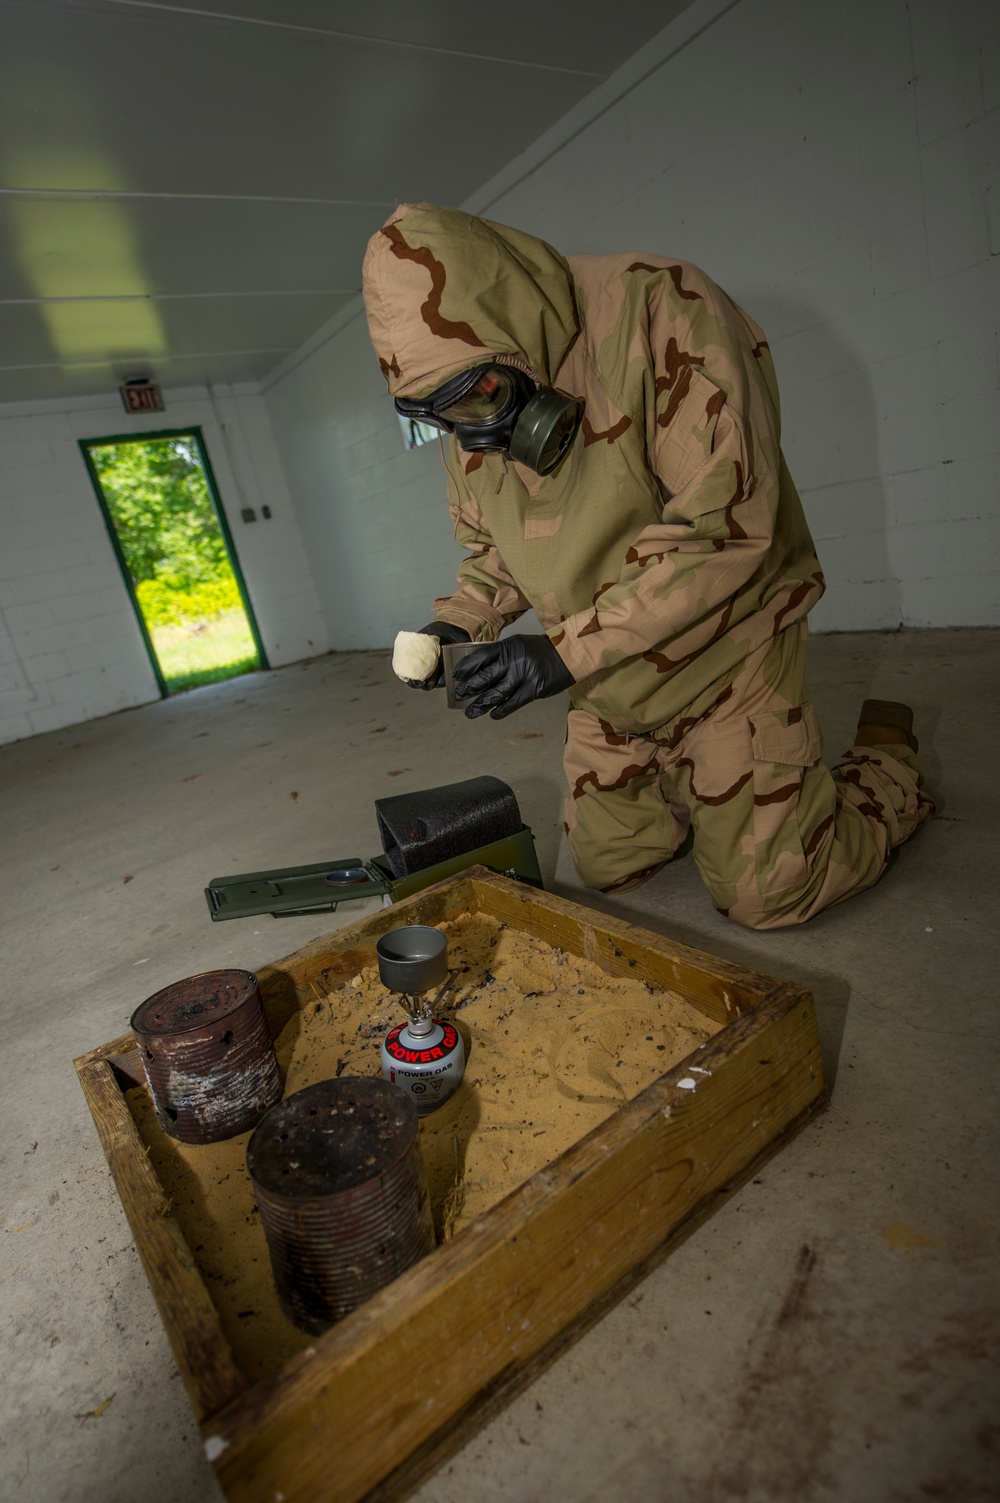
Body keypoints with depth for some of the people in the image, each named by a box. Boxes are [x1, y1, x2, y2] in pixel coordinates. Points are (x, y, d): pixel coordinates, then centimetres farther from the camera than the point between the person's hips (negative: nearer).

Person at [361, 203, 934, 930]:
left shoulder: (659, 311, -23)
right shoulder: (470, 423, -1)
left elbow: (725, 525, -29)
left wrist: (568, 652, -30)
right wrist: (461, 620, -9)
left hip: (723, 657, -6)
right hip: (609, 690, 6)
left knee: (767, 894, -1)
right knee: (609, 868, 14)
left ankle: (888, 759, 24)